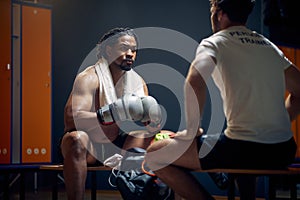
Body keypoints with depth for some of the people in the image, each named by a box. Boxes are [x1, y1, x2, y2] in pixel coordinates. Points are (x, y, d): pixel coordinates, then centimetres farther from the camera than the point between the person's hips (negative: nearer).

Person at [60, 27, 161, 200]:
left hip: (118, 146, 6)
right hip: (87, 147, -6)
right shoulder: (89, 78, -15)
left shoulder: (138, 82, 4)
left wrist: (151, 119, -21)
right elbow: (71, 119, -30)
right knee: (76, 139, -39)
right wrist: (110, 114, -42)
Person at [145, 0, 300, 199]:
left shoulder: (214, 42, -1)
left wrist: (192, 130, -9)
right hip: (284, 151, 8)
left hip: (244, 149, -7)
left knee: (155, 155, 4)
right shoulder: (269, 45, 17)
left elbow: (195, 81, -21)